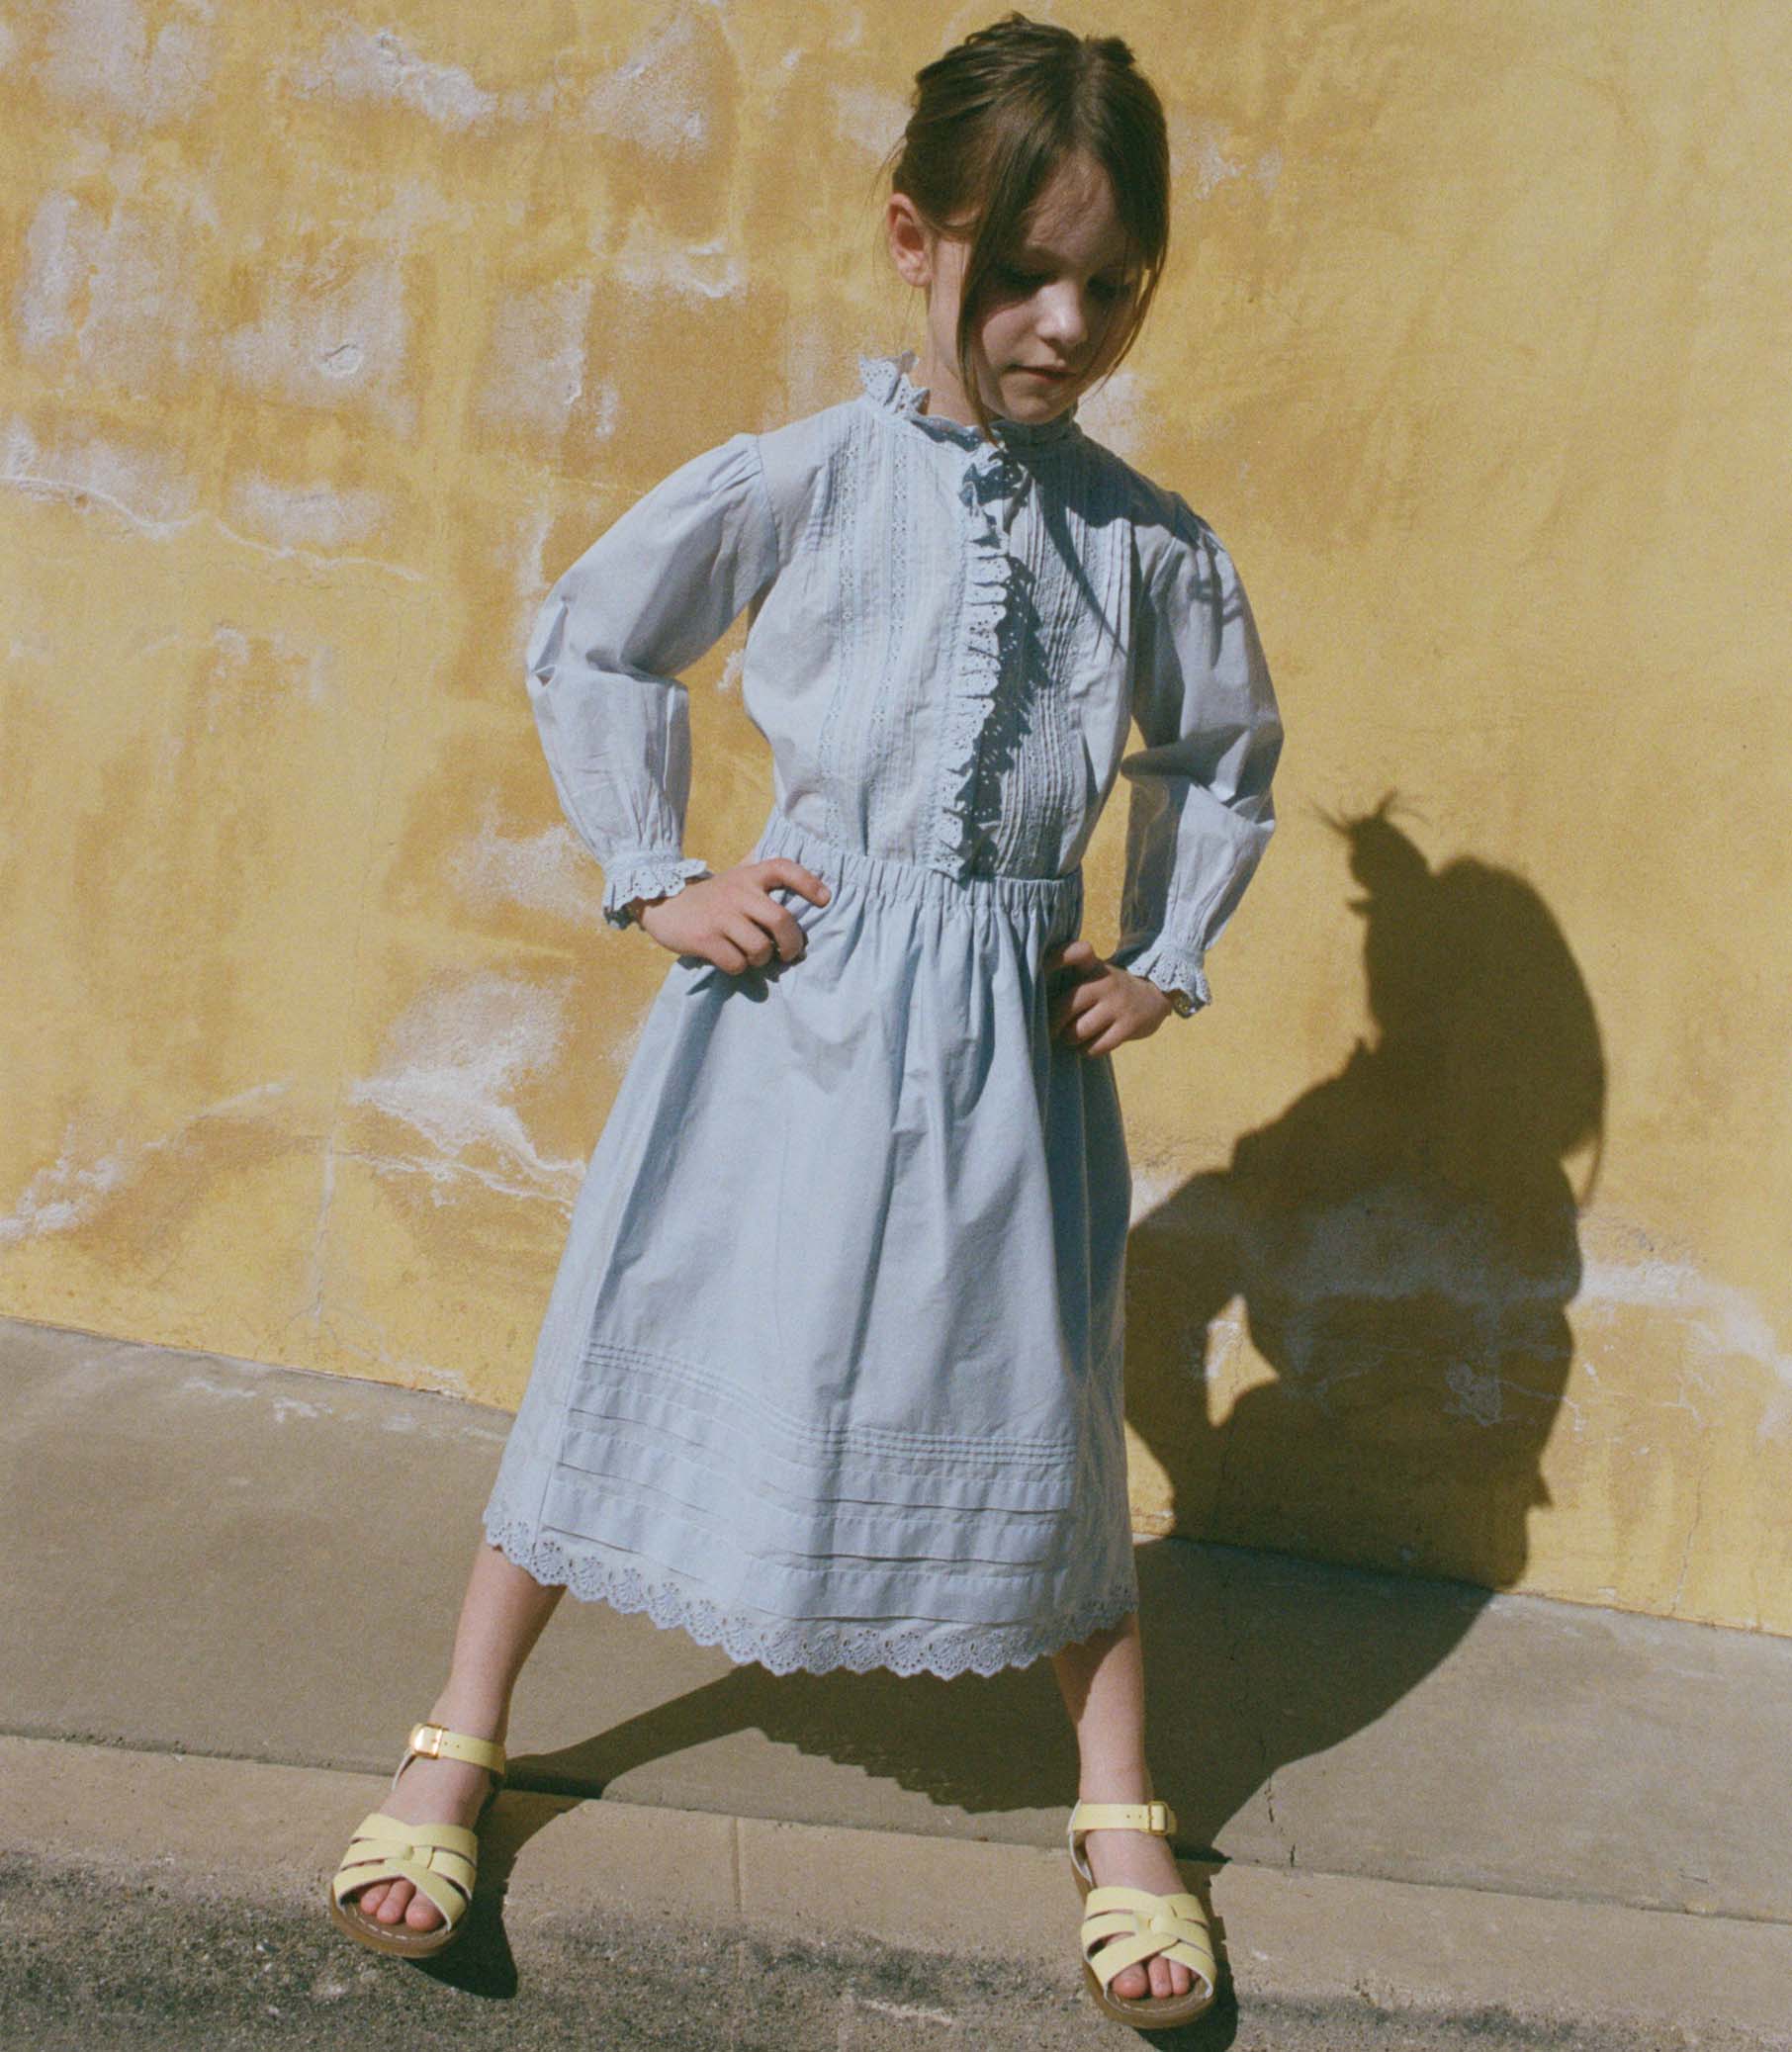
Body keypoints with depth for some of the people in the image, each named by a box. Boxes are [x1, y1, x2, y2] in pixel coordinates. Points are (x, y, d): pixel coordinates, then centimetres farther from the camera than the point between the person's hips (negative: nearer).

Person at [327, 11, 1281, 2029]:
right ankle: (457, 1743, 23)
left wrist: (1163, 958, 12)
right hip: (791, 983, -1)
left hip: (1010, 1018, 2)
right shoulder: (800, 479, -6)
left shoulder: (1151, 539, 1)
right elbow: (586, 647, 5)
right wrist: (656, 878, 1)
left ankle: (1121, 1818, 25)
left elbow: (1223, 753, 19)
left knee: (1035, 1406, 8)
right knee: (643, 1352, 6)